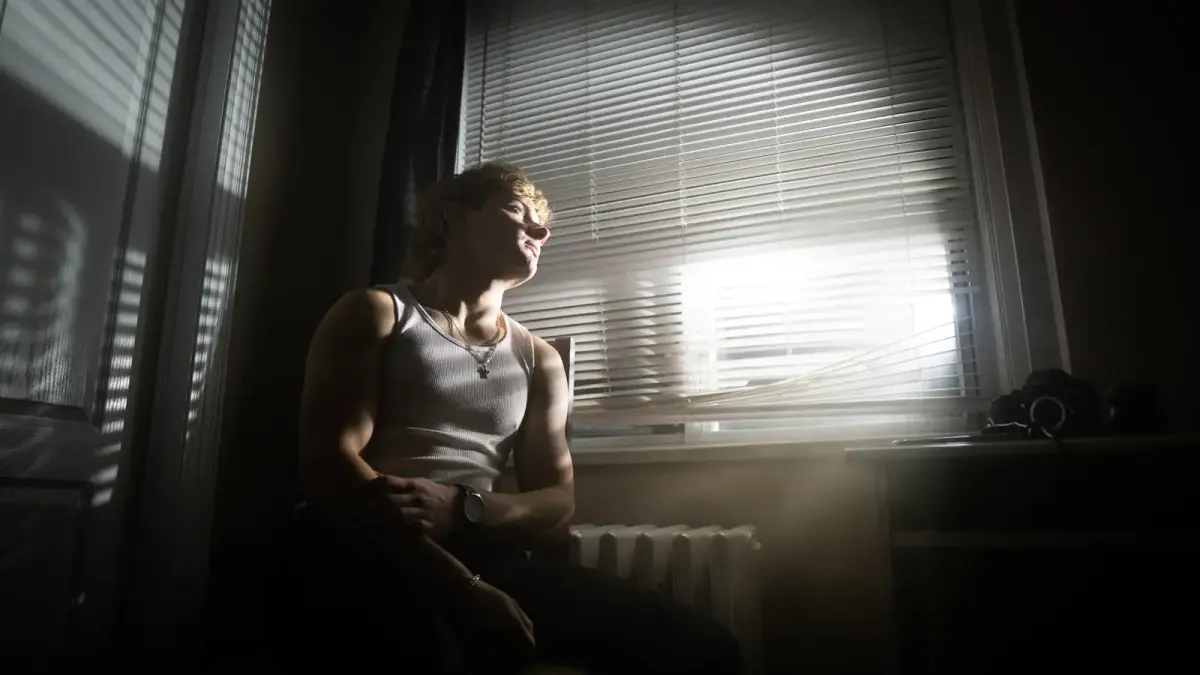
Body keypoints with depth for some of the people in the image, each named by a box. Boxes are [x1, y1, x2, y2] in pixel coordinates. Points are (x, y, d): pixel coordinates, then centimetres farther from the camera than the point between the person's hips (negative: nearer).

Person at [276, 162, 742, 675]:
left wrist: (461, 509, -13)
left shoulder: (539, 360, 19)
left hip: (481, 555, 5)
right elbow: (328, 461, -7)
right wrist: (462, 587, -20)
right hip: (363, 551, -5)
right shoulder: (374, 313, 7)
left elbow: (558, 501, 11)